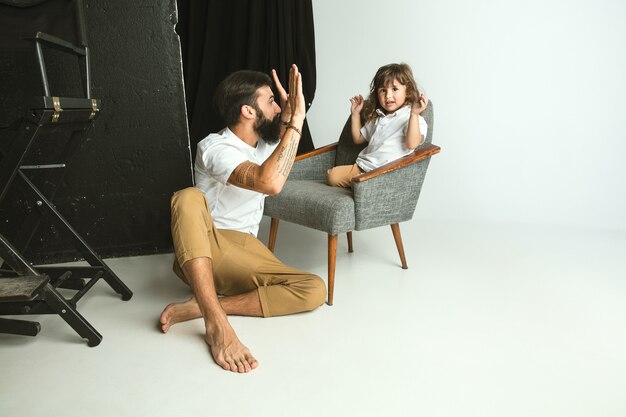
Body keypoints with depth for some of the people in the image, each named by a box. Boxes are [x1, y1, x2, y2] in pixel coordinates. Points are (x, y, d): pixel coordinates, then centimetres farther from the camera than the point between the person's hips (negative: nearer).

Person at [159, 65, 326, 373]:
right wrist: (297, 118, -27)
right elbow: (270, 182, -34)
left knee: (315, 289, -20)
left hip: (245, 253, 6)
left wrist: (289, 115, 10)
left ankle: (198, 307, -25)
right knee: (189, 198, -38)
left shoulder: (265, 143, 8)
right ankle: (217, 322, -41)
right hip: (201, 252, -6)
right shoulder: (215, 148, -16)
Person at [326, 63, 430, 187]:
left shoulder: (411, 118, -2)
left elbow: (412, 144, -20)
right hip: (362, 166, 7)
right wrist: (355, 114, 25)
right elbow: (358, 138, 32)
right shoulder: (376, 117, 22)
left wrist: (414, 114, -27)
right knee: (331, 176, -9)